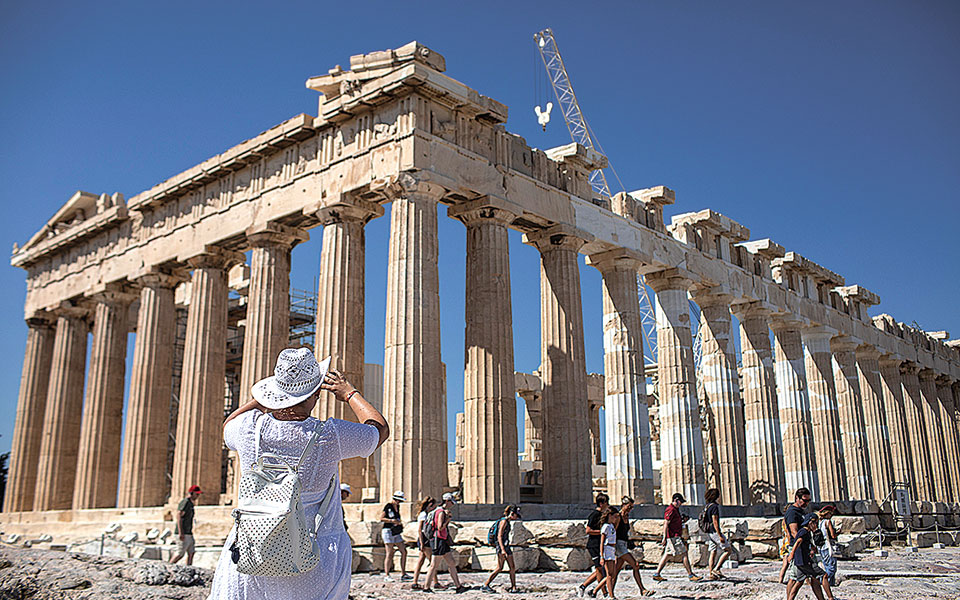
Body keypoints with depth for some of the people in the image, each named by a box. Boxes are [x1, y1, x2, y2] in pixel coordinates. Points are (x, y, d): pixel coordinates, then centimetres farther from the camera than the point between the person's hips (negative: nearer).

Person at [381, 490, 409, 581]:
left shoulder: (397, 506, 15)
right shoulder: (387, 506, -8)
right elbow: (381, 518, -10)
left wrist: (399, 522, 9)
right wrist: (392, 521, -20)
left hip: (397, 533, 8)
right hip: (388, 531, -8)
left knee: (404, 551, 3)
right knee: (389, 554, -8)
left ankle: (403, 574, 8)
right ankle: (386, 575, -1)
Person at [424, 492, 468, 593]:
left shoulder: (443, 511, 17)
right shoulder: (441, 512, -15)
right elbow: (440, 527, -22)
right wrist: (448, 520, -11)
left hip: (443, 541, 10)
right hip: (439, 540, -10)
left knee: (452, 564, 8)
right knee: (435, 565, -3)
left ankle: (458, 587, 10)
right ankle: (426, 587, 6)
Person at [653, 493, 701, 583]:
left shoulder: (675, 509, 20)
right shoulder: (671, 510, -14)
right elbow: (665, 523, -18)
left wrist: (683, 519, 11)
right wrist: (664, 538, -21)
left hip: (676, 536, 10)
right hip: (673, 537, -10)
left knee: (667, 555, 9)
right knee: (684, 554, -6)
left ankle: (657, 574, 10)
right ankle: (690, 575, 0)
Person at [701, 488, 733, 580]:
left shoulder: (707, 506, 15)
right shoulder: (714, 506, -14)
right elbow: (715, 522, -21)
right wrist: (720, 536, -22)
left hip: (709, 533, 9)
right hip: (714, 532, -9)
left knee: (713, 553, 9)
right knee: (728, 550, -3)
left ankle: (711, 574, 7)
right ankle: (716, 569, -8)